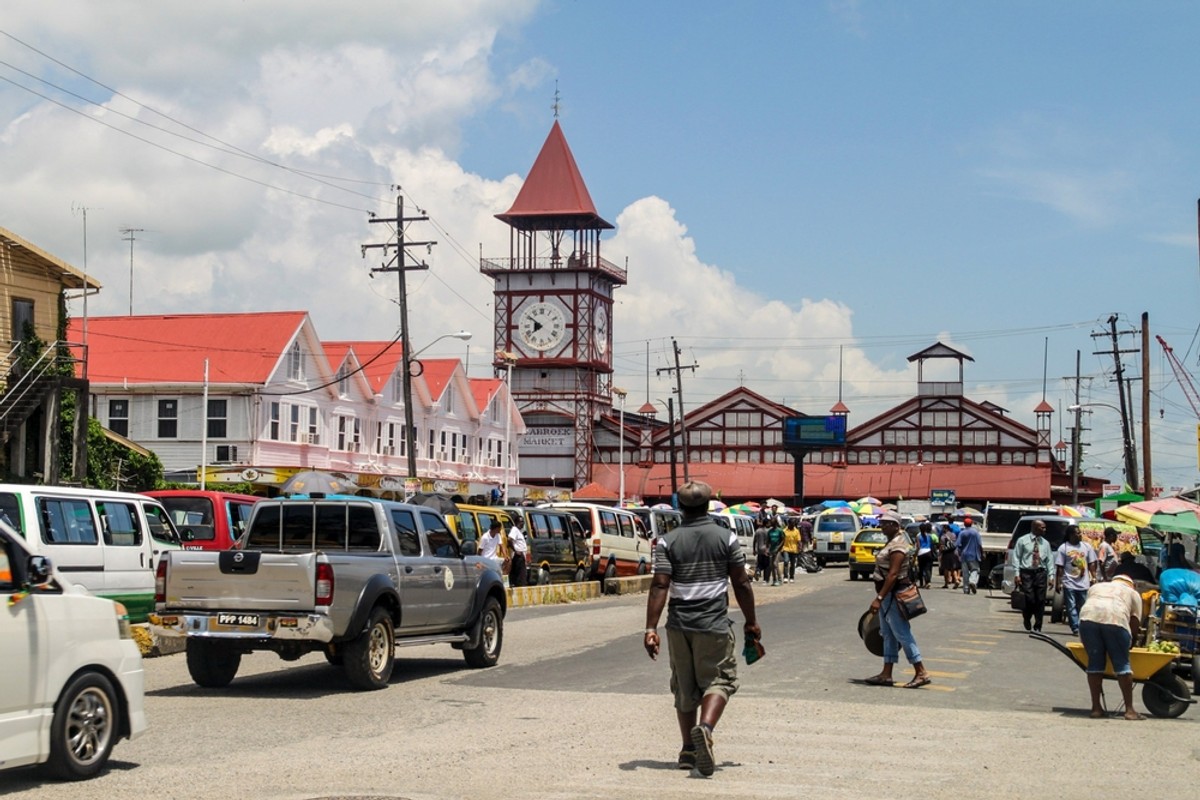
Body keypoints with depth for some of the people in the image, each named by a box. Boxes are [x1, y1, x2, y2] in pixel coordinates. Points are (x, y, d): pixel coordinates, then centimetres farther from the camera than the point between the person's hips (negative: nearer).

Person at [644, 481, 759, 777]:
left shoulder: (668, 542, -1)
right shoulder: (726, 538, -2)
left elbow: (659, 586, -9)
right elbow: (741, 584, 0)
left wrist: (651, 628, -9)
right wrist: (751, 622, 11)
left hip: (679, 625, 2)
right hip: (714, 624, -2)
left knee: (684, 687, 13)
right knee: (718, 680, 3)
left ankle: (688, 749, 17)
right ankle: (704, 727, -24)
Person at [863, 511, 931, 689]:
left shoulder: (897, 545, -18)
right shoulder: (892, 542, 14)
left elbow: (893, 574, -26)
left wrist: (879, 598, -28)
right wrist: (881, 597, 21)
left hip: (893, 594, -11)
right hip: (888, 595, 11)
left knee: (902, 633, -7)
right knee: (888, 634, 11)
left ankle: (921, 673, -4)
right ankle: (886, 674, 14)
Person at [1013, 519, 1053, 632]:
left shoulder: (1045, 543, 14)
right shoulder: (1022, 541, 3)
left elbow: (1049, 560, 9)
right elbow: (1016, 558, 0)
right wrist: (1017, 574, -8)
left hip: (1040, 573, 3)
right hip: (1026, 573, -3)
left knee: (1040, 600, -1)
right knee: (1029, 599, -10)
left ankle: (1038, 626, 7)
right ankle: (1027, 620, 17)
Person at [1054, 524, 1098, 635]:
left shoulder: (1087, 547, 8)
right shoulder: (1063, 548, -3)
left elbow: (1092, 564, 12)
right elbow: (1060, 568, -4)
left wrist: (1093, 578, 3)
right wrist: (1058, 583, -7)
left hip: (1084, 583, 3)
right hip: (1069, 583, -3)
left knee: (1083, 608, 6)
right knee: (1071, 607, -4)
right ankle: (1076, 628, -4)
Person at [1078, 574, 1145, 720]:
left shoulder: (1096, 587, 37)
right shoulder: (1133, 593, 29)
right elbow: (1135, 623, 19)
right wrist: (1130, 641, 31)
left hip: (1088, 616, 2)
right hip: (1115, 619, -2)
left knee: (1094, 661, 10)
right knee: (1122, 662, 4)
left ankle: (1096, 708, 10)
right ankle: (1129, 709, 3)